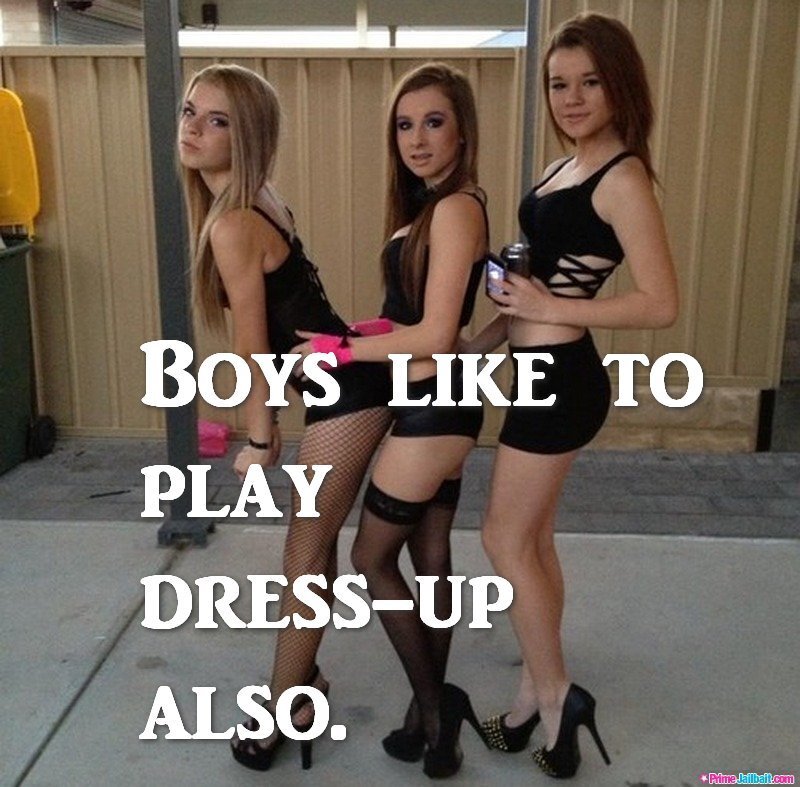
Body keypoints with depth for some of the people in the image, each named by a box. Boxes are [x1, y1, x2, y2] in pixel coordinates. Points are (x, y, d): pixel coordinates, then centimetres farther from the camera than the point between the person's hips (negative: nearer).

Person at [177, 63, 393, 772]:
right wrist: (269, 423, 17)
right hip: (347, 385, 10)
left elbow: (253, 348, -14)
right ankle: (302, 681, 39)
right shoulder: (255, 202, 9)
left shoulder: (230, 225, -20)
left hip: (345, 395, -10)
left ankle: (283, 714, 22)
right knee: (316, 547, 21)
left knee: (305, 558, 4)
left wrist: (260, 439, -2)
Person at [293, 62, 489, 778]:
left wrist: (341, 350, -13)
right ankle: (434, 707, 31)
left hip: (434, 404, -10)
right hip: (435, 401, 10)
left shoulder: (455, 208, -17)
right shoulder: (432, 206, 12)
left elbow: (435, 336, -22)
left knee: (372, 557, 4)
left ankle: (433, 706, 17)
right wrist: (354, 336, 5)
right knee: (430, 556, 16)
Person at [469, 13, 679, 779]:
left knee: (506, 539, 1)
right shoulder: (565, 169, 12)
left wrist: (551, 309, -19)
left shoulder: (622, 178, -15)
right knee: (532, 540, 15)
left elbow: (660, 304, -21)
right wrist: (483, 340, 9)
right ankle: (537, 692, 30)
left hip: (561, 378, -9)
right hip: (541, 372, 9)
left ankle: (555, 693, 19)